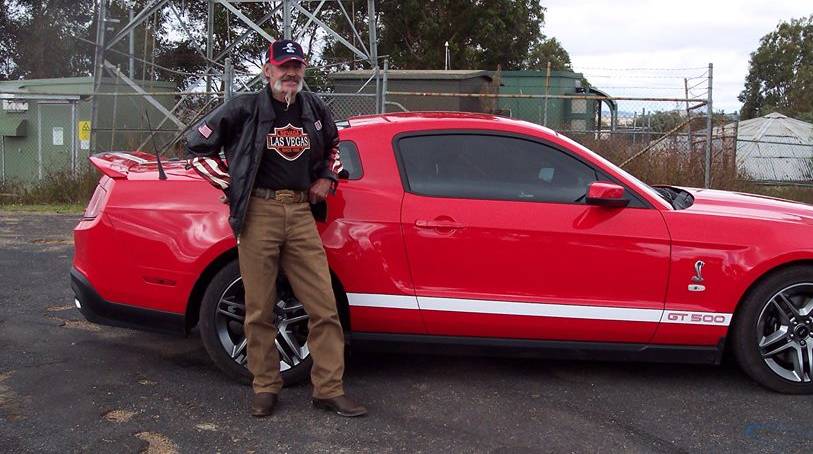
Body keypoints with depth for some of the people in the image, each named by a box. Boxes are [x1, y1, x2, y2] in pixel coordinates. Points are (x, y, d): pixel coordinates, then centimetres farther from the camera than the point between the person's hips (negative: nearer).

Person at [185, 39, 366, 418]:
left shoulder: (314, 109, 12)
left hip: (300, 213, 3)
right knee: (260, 310, 2)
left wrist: (327, 177, 16)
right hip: (259, 213, -3)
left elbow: (333, 144, 32)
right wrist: (230, 184, 1)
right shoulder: (245, 109, 0)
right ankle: (265, 388, 17)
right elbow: (198, 145, 7)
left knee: (324, 306, -2)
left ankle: (329, 390, 7)